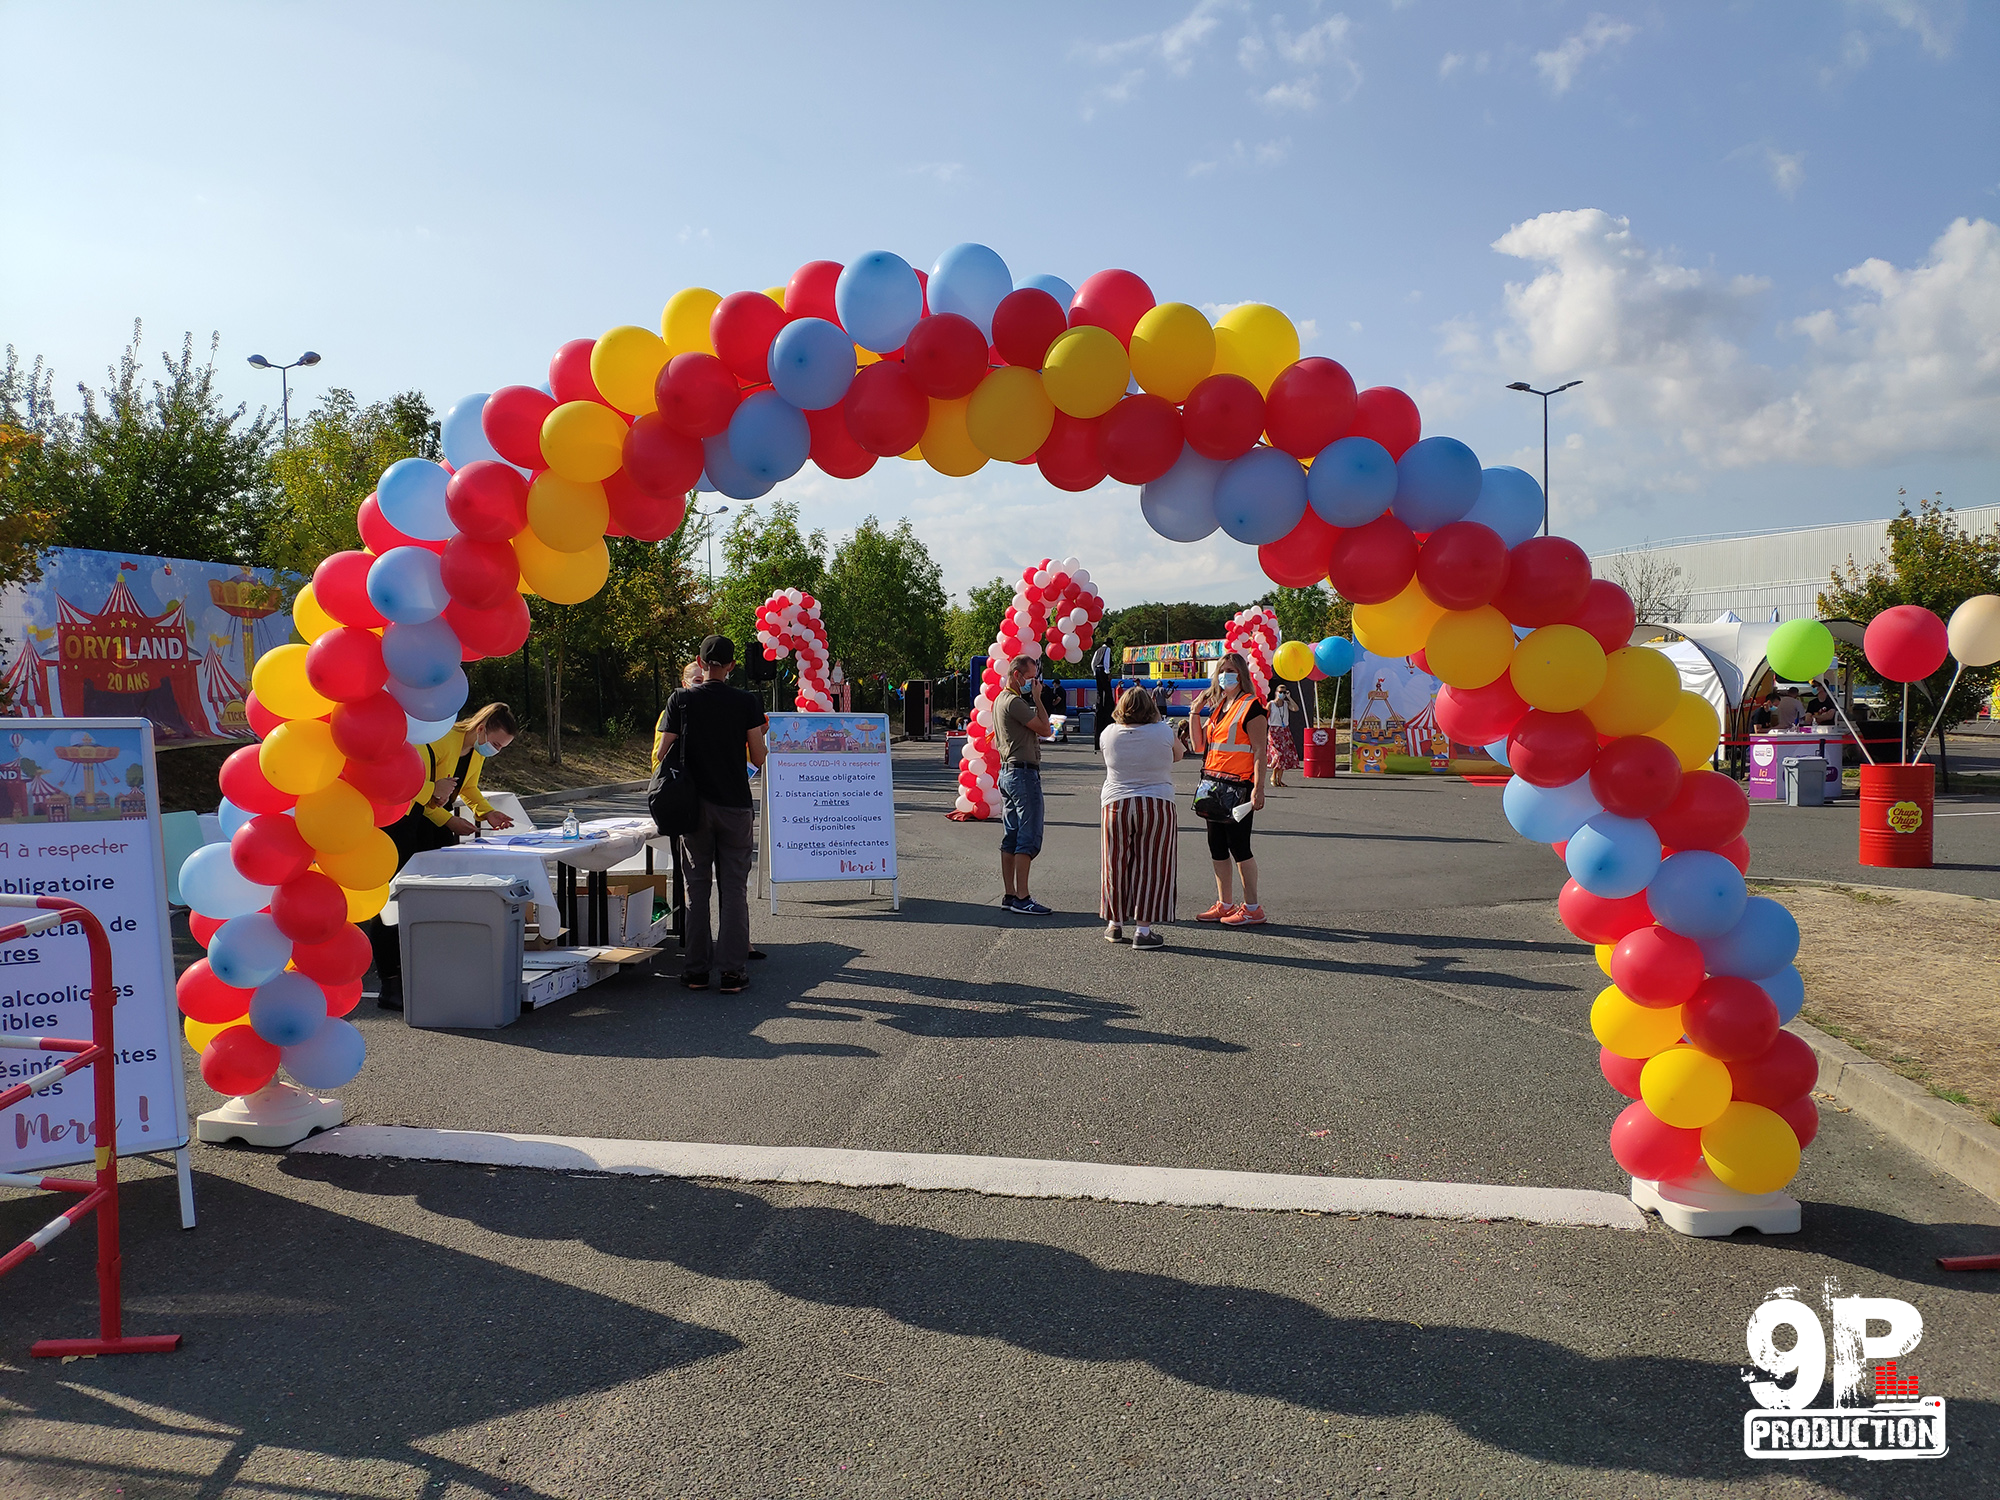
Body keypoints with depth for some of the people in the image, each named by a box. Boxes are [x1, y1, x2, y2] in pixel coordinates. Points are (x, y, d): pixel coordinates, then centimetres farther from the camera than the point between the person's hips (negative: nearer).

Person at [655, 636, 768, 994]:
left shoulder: (681, 700, -1)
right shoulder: (747, 702, -4)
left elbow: (663, 753, -2)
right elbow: (758, 759, -2)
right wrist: (760, 732, 16)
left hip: (694, 804, 1)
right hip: (735, 805, -1)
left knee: (697, 887, 9)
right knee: (733, 887, 4)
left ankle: (696, 970, 11)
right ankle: (731, 971, 2)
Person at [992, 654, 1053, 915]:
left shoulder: (1000, 700, 17)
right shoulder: (1014, 702, -15)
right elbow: (1044, 729, -12)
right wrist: (1037, 698, -7)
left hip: (1008, 771, 11)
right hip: (1023, 773, -11)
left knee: (1011, 837, 10)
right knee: (1029, 837, -9)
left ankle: (1010, 895, 13)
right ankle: (1021, 898, -9)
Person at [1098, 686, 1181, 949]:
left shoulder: (1109, 733, -3)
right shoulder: (1163, 732, -9)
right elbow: (1178, 754, 10)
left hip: (1116, 805, 2)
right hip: (1157, 806, -2)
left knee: (1117, 864, 12)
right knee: (1150, 866, 3)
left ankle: (1115, 923, 24)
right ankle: (1142, 929, 3)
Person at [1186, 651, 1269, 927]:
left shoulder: (1251, 707, -7)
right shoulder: (1215, 706, 16)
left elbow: (1260, 750, -13)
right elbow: (1199, 746, 15)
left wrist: (1258, 789, -19)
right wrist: (1194, 713, 5)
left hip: (1239, 785, -8)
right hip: (1213, 783, 8)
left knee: (1238, 846, -6)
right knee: (1217, 847, 10)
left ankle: (1252, 908, 3)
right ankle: (1224, 905, 19)